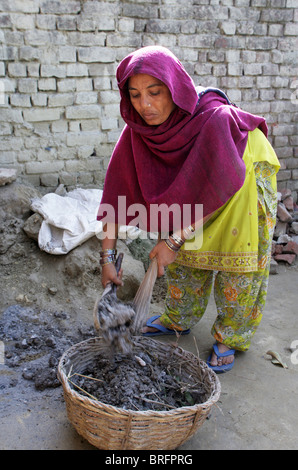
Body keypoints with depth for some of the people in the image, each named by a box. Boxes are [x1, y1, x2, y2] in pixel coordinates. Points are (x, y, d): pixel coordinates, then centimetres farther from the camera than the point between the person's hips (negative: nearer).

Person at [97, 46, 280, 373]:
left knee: (237, 263, -3)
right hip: (189, 188, 5)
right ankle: (179, 320, 31)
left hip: (244, 182, -4)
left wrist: (174, 239, -33)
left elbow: (217, 192, -35)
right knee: (183, 258, 9)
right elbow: (118, 192, -22)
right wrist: (107, 256, -25)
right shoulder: (138, 129, -24)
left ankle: (230, 337, 17)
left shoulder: (216, 120, -40)